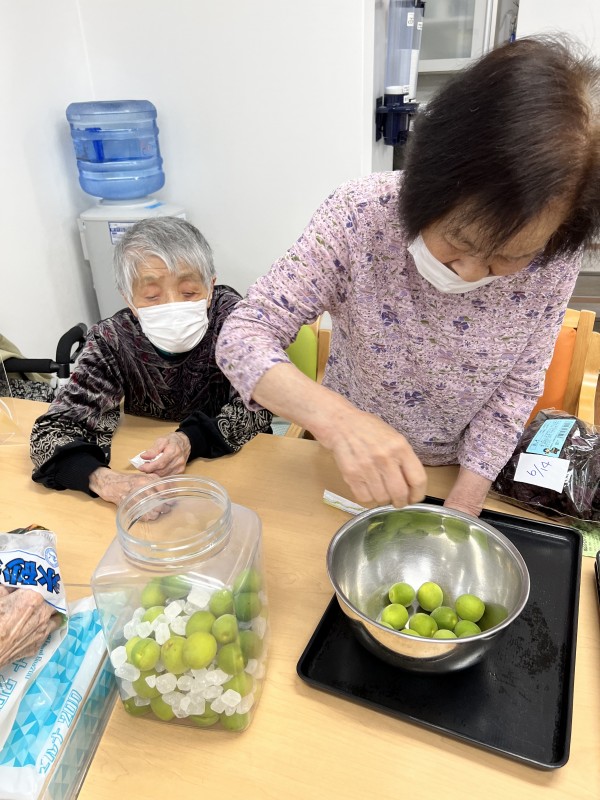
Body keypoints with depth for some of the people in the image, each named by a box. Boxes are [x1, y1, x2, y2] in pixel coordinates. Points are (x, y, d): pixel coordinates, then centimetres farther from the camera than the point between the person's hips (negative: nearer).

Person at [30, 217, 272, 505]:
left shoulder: (229, 315, -17)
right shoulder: (113, 340, -17)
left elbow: (257, 406, -17)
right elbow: (51, 430, -18)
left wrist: (190, 440, -35)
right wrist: (103, 480, -39)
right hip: (145, 476, 2)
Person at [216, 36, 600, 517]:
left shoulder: (553, 260, -22)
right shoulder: (363, 214, -28)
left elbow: (518, 384, -11)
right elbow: (244, 335, -29)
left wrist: (464, 502, -16)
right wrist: (335, 417, -46)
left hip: (461, 471, 1)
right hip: (349, 463, 0)